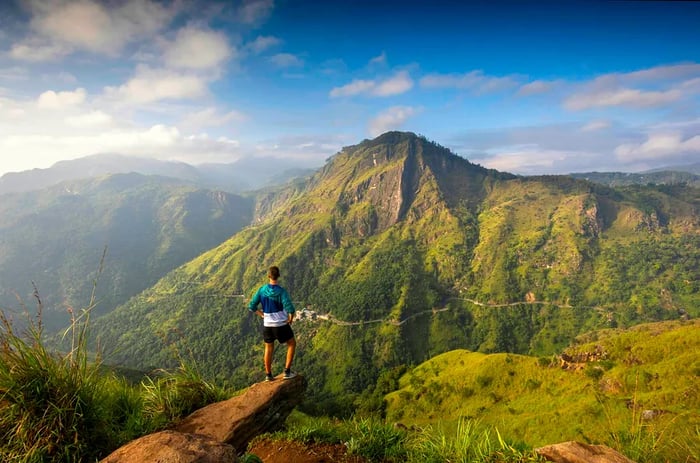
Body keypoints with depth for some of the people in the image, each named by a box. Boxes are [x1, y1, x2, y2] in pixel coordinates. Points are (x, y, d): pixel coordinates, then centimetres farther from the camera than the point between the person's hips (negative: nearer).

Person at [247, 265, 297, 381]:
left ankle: (268, 375, 28)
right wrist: (291, 319, -10)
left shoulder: (261, 289, -6)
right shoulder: (281, 291, -19)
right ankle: (287, 371, 13)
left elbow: (251, 306, -1)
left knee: (269, 348, 21)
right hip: (281, 325, -4)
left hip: (267, 325, 4)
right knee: (292, 344, 16)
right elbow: (290, 309, -29)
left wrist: (262, 315, 9)